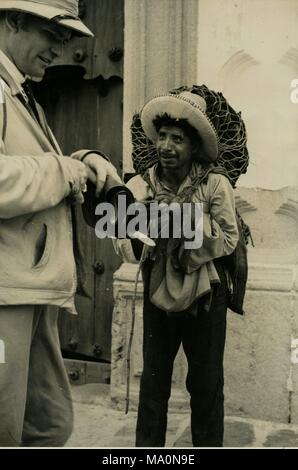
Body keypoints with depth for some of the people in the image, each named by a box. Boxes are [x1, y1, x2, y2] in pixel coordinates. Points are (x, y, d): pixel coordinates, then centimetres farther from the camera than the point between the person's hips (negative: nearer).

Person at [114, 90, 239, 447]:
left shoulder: (216, 184, -14)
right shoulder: (140, 186, -7)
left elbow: (229, 239, -14)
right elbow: (123, 244, -11)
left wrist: (192, 220, -25)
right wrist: (144, 220, -31)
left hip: (206, 295, -2)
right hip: (159, 293, 2)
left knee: (206, 382, 13)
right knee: (153, 380, 12)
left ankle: (208, 443, 33)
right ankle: (147, 446, 30)